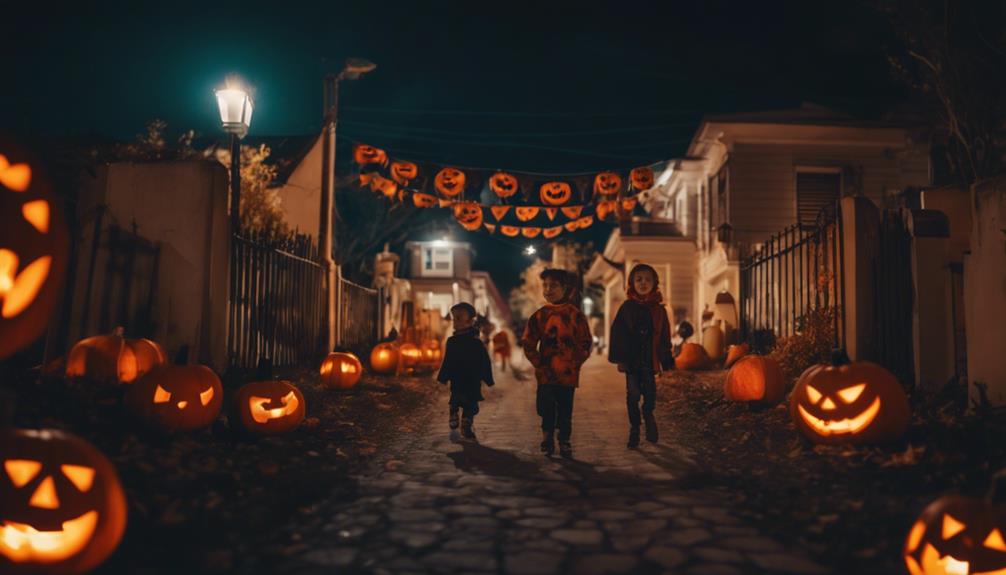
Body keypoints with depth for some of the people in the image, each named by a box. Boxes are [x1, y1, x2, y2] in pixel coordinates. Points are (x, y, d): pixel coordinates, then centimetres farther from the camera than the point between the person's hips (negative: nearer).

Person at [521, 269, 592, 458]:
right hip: (546, 373, 1)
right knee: (547, 409, 5)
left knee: (565, 411, 5)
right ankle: (547, 438, 18)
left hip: (568, 373, -1)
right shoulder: (539, 315, 4)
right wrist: (540, 365, 1)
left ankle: (564, 443, 15)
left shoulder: (576, 315, 0)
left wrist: (574, 364, -4)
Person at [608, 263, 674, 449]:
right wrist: (620, 358, -8)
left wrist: (667, 360, 7)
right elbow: (618, 333, -3)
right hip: (632, 359, -1)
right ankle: (634, 428, 13)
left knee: (650, 393, 2)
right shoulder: (627, 307, -1)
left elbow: (664, 337, 9)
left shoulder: (659, 309, 5)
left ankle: (648, 414, 33)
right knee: (633, 394, 0)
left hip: (650, 359, 1)